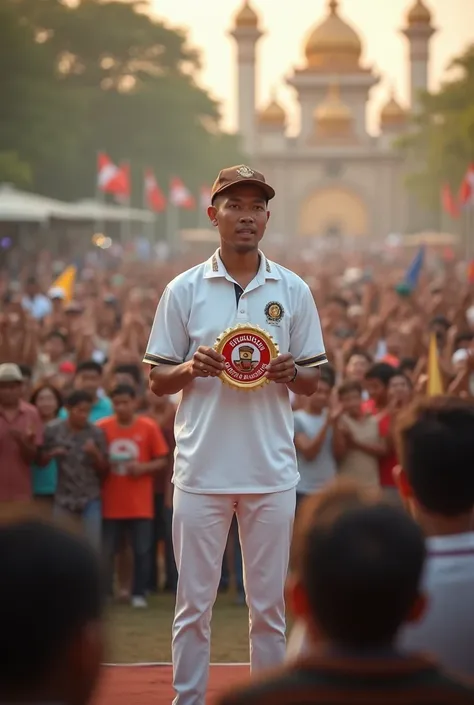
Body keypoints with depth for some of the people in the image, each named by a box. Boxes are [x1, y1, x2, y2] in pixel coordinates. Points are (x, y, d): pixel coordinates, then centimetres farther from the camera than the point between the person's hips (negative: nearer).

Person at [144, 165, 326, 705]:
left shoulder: (293, 291, 6)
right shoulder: (183, 290, 2)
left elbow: (313, 382, 10)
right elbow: (157, 380, 5)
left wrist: (289, 373, -12)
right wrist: (192, 367, -15)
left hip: (271, 472, 1)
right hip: (201, 471, -1)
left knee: (269, 604, 7)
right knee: (194, 602, 3)